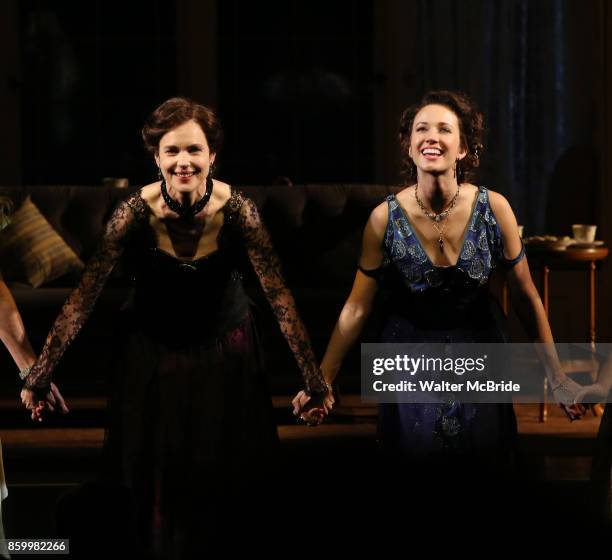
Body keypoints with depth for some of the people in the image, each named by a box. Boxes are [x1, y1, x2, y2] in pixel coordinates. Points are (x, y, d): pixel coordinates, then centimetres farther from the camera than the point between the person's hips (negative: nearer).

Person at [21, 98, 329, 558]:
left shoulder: (237, 210, -22)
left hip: (224, 350, 0)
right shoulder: (136, 212, -23)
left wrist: (316, 383, -17)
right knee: (158, 474, 10)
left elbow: (280, 297, -17)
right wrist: (40, 376, -18)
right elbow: (84, 296, -18)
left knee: (222, 476, 10)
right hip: (155, 354, 0)